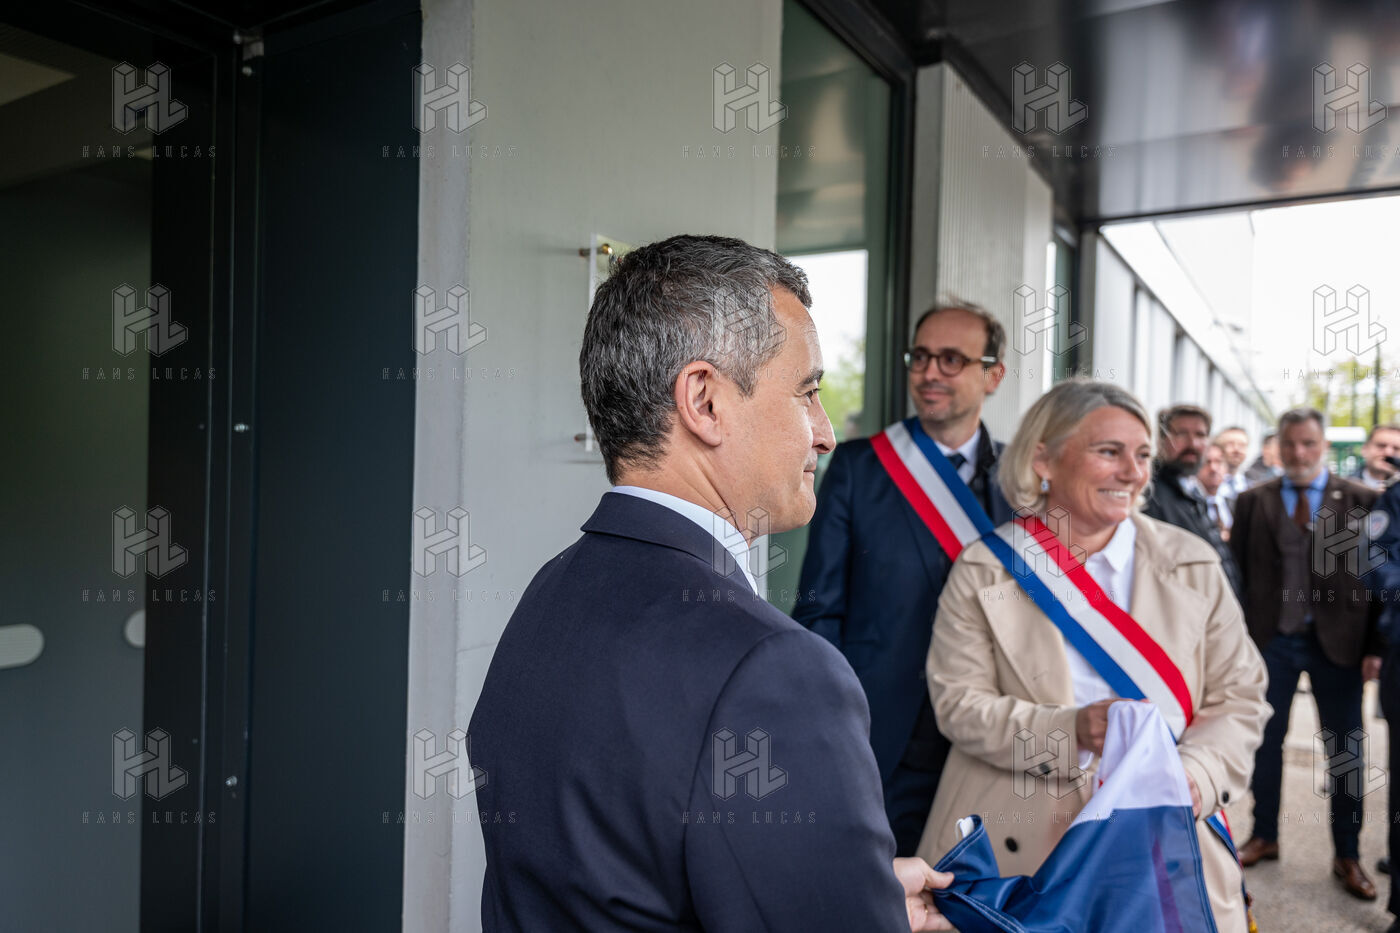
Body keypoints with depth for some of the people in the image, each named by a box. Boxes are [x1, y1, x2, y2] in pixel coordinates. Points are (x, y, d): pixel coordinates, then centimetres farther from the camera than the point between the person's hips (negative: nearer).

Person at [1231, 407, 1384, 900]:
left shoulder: (1362, 501, -2)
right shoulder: (1251, 501, 1)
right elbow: (1238, 572, 1)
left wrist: (1376, 646, -7)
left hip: (1337, 641, -1)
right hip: (1270, 638, 1)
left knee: (1346, 750, 9)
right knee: (1266, 741, 13)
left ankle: (1347, 855, 26)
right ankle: (1264, 837, 31)